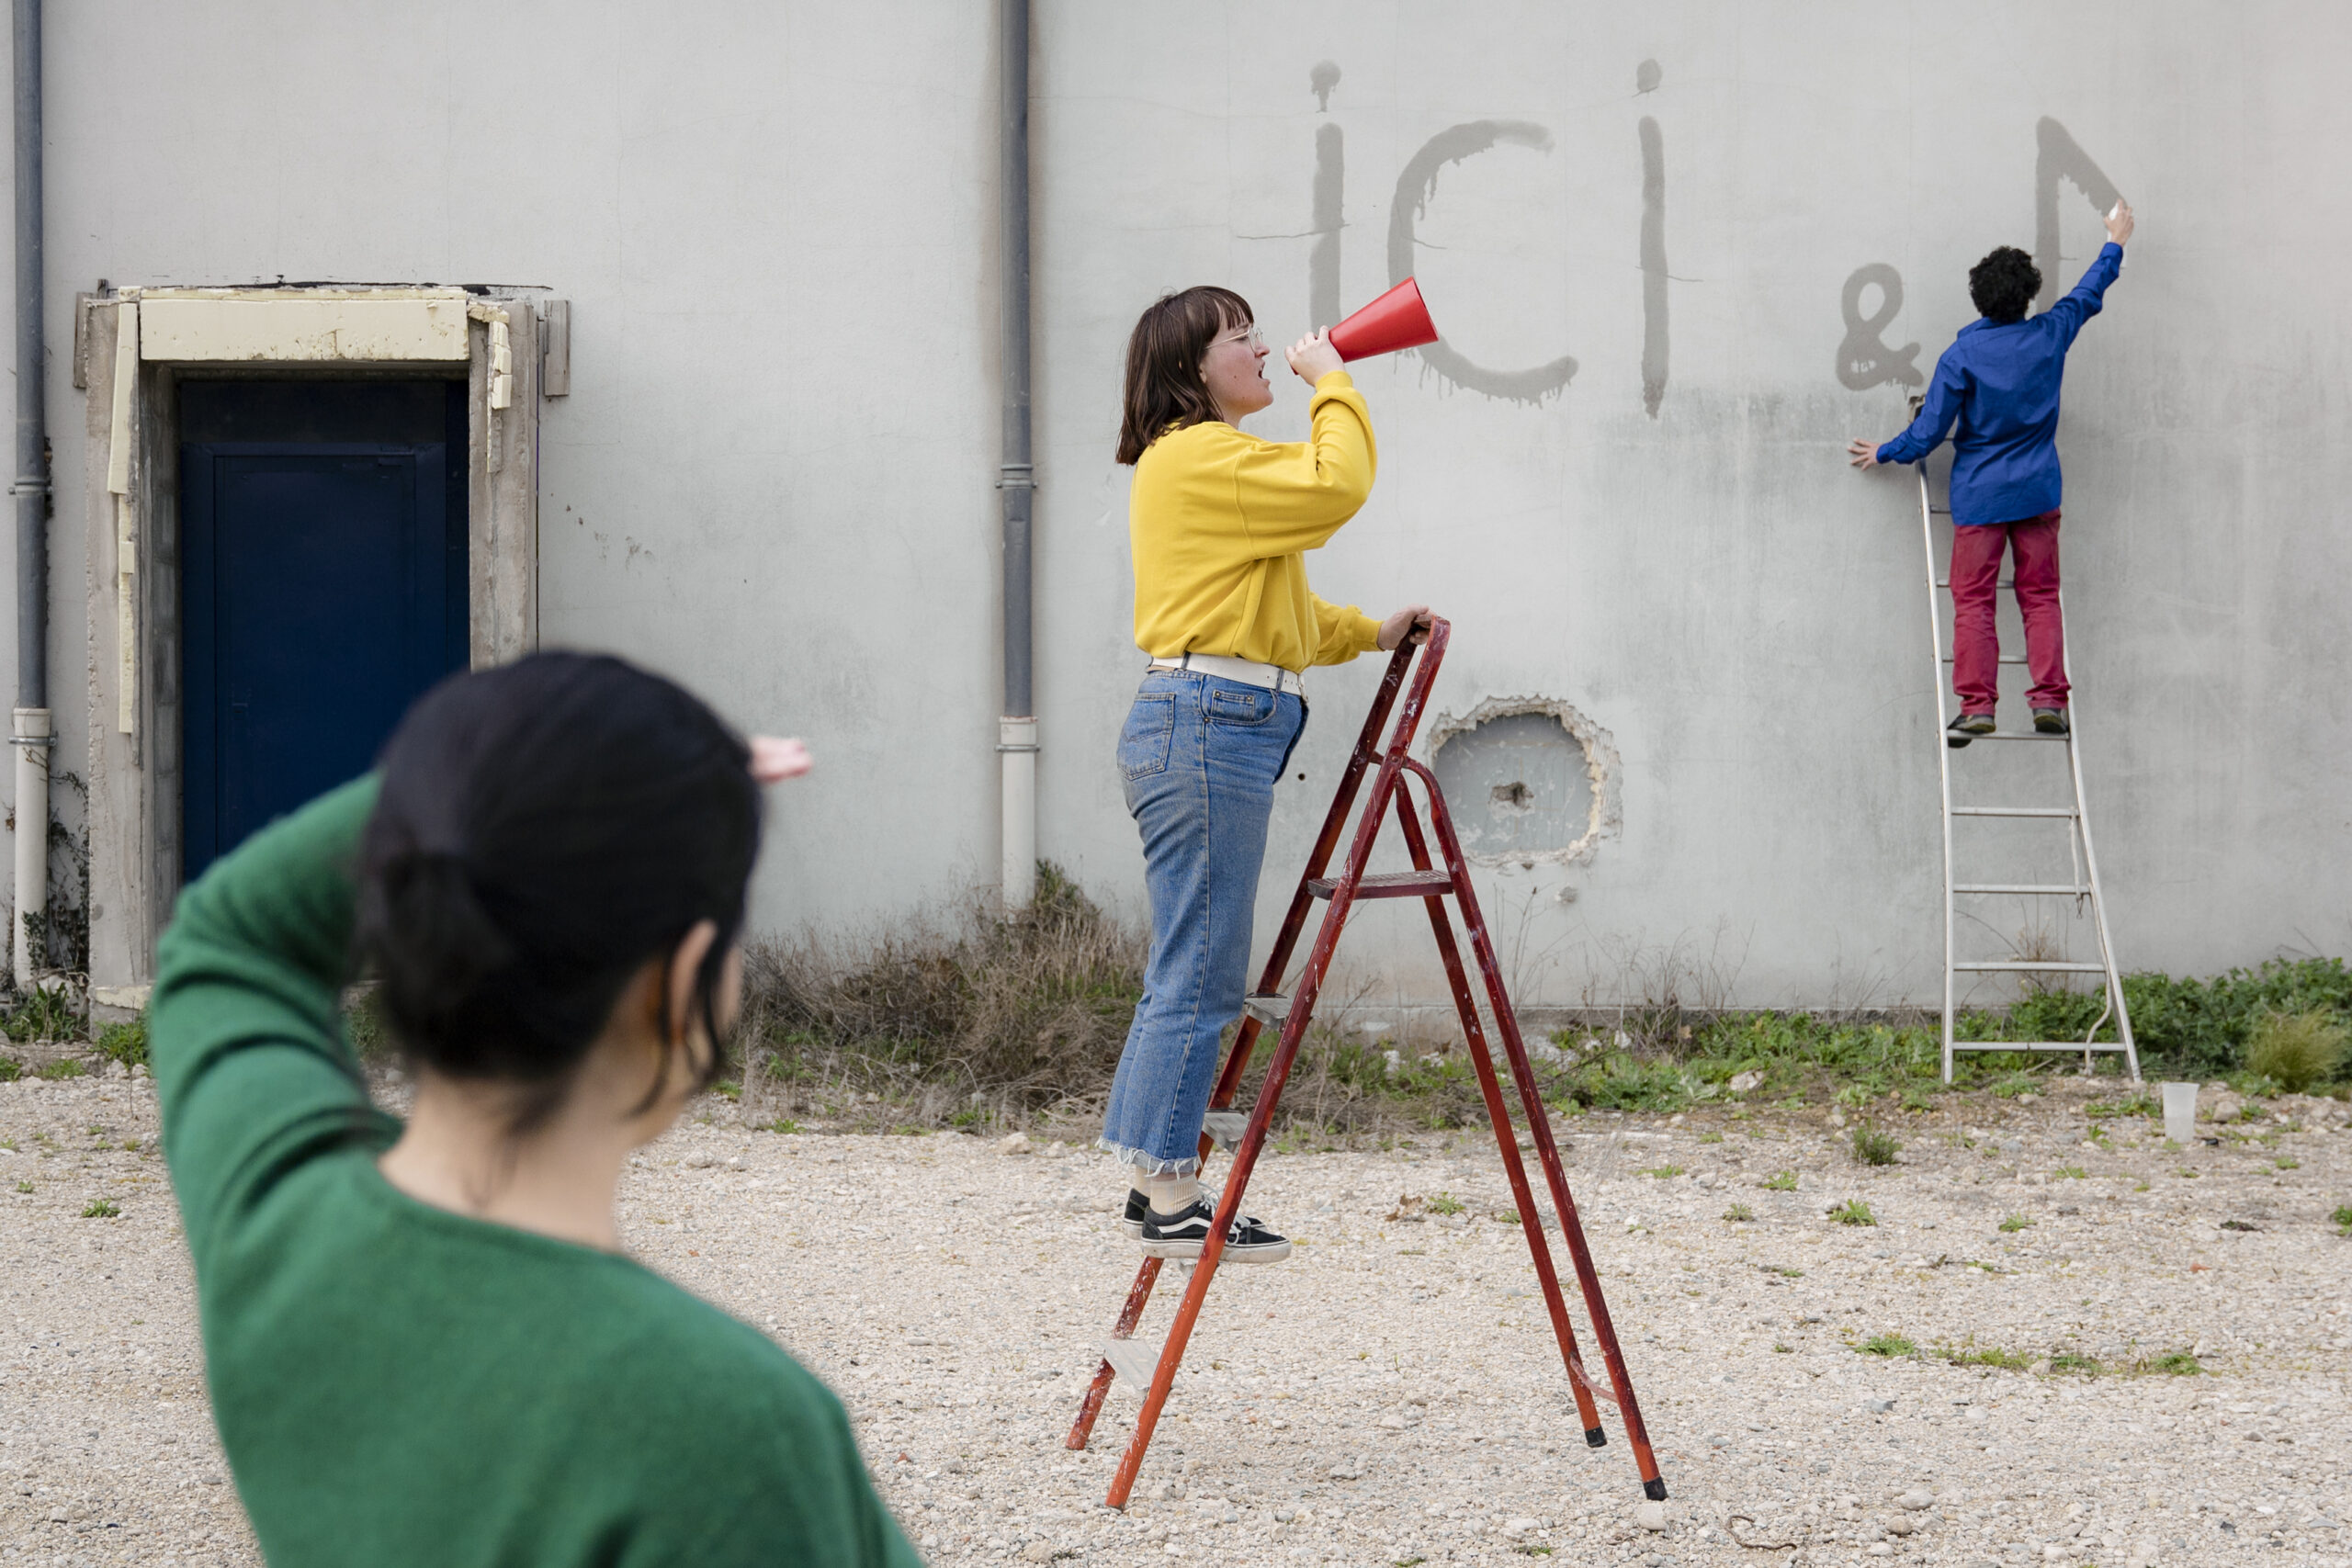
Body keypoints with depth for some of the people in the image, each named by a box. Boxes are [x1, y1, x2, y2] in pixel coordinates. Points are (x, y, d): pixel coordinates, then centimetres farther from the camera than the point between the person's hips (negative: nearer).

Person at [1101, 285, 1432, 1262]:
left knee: (1190, 972, 12)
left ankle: (1155, 1188, 15)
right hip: (1210, 727, -11)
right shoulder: (1197, 456, -9)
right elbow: (1337, 487, -19)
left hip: (1217, 729, 11)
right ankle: (1170, 1202, -7)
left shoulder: (1210, 463, 24)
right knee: (1200, 973, -9)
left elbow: (1277, 618, 28)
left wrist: (1371, 632, 18)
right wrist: (1333, 382, -6)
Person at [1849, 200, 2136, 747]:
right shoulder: (2050, 335, -4)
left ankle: (1976, 703, -7)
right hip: (2038, 492, 3)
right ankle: (2048, 698, -1)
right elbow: (2088, 295, 17)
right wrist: (2114, 244, 34)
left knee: (1973, 600, -1)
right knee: (2040, 597, 7)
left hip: (1979, 496, -3)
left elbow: (1927, 434, -8)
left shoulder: (1961, 357, -13)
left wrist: (1884, 454, 11)